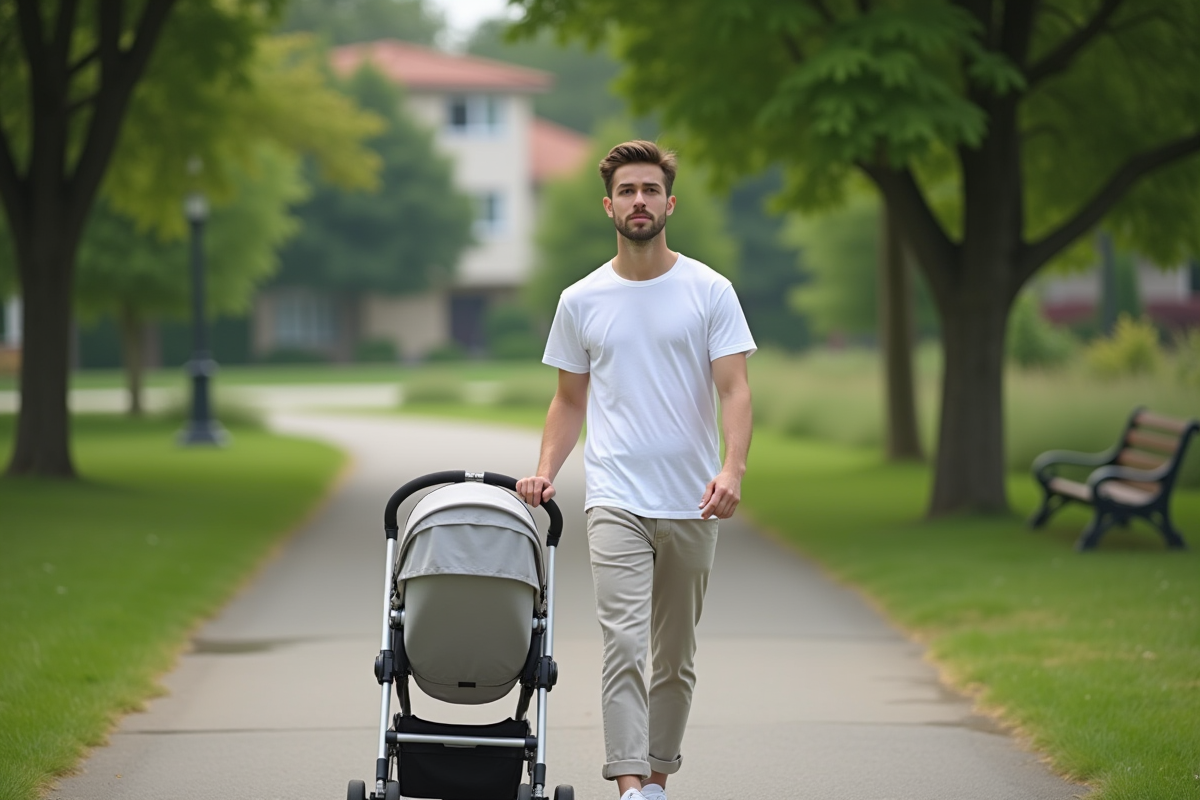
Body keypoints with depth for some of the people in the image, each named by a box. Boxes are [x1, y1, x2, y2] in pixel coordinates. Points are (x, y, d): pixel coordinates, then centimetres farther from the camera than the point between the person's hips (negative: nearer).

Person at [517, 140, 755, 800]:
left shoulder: (709, 292, 1)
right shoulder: (581, 301, 6)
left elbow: (734, 389, -6)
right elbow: (570, 400, 14)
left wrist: (731, 469, -22)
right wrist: (545, 469, -2)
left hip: (691, 505, 1)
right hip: (615, 502, -1)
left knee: (675, 657, 11)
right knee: (624, 642, -16)